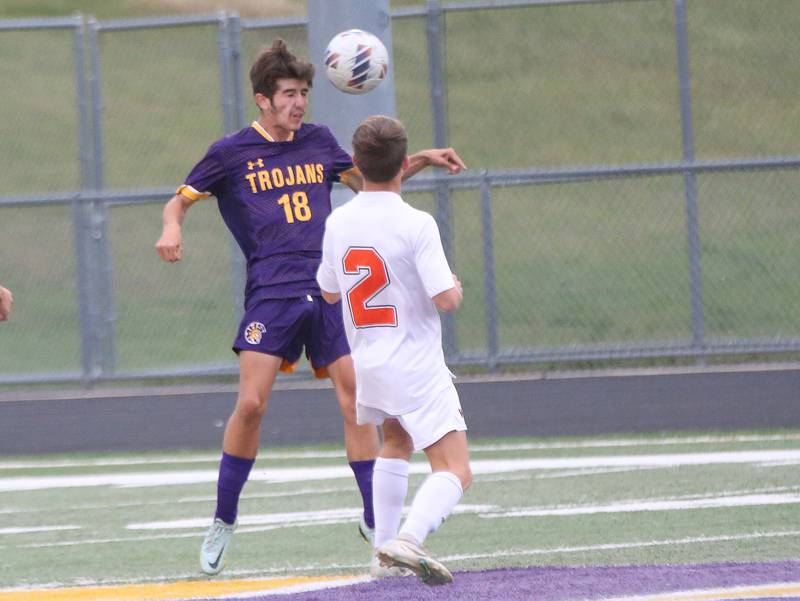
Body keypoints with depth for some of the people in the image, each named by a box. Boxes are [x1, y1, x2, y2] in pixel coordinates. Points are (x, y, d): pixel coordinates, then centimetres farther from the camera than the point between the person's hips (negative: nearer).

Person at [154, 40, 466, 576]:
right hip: (271, 294, -4)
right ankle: (223, 522, 1)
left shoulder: (318, 141, 13)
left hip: (328, 290, 4)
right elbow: (181, 199, 9)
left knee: (357, 398, -3)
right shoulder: (232, 153, 2)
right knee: (251, 404, -14)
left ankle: (375, 519, 6)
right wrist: (172, 228, -13)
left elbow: (366, 181, 28)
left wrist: (422, 160, 17)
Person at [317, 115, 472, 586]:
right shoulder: (417, 225, -17)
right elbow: (446, 299, -19)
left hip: (364, 365, 7)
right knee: (455, 471, -7)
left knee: (397, 442, 32)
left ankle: (383, 548, 26)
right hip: (417, 370, -7)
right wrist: (455, 286, 3)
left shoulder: (338, 222, 1)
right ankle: (408, 540, -31)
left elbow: (329, 291, 13)